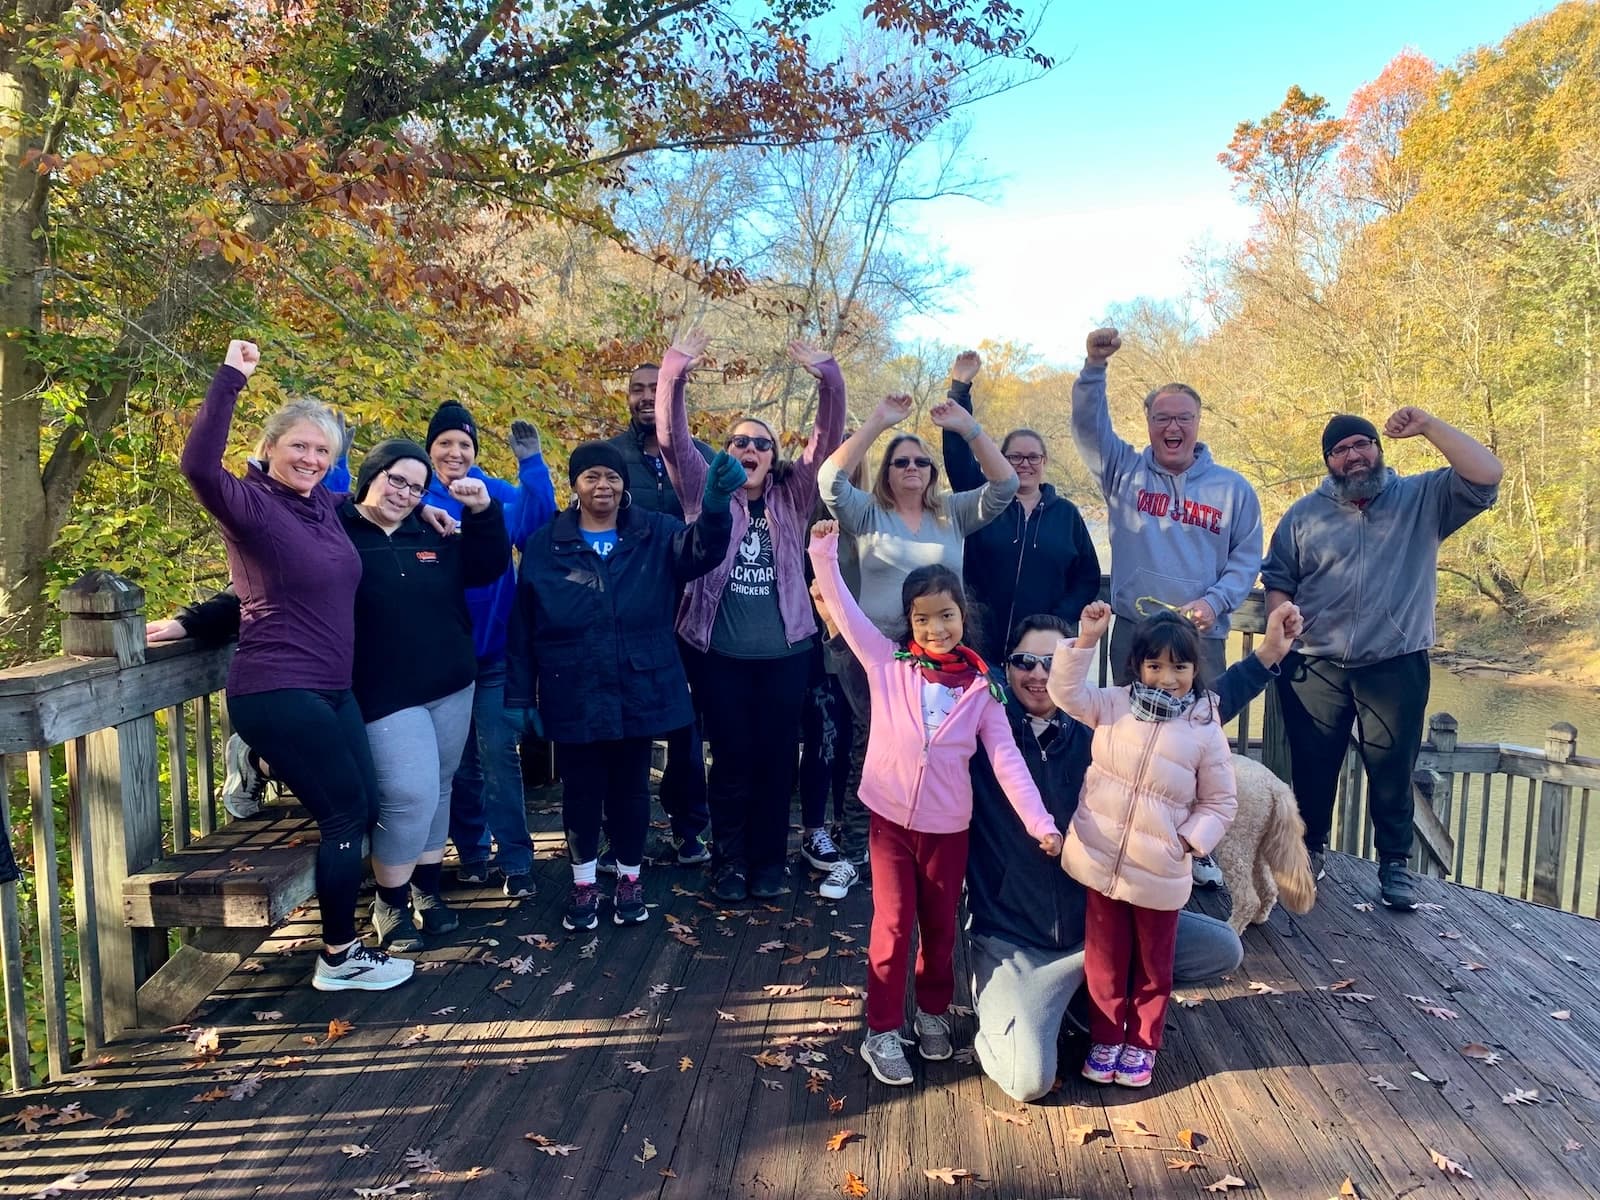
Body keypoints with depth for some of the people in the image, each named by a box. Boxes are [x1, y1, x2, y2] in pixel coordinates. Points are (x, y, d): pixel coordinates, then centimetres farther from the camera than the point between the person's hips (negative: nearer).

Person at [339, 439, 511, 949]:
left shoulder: (433, 536, 10)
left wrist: (482, 512, -2)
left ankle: (426, 890, 29)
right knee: (410, 798, -11)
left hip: (452, 688, 6)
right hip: (386, 697, -6)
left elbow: (487, 568, 10)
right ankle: (389, 904, 11)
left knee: (438, 792, 13)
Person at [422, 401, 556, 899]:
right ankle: (472, 853, 28)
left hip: (493, 650, -2)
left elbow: (532, 523, -21)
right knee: (459, 760, 13)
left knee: (498, 756, -3)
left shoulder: (495, 493, -3)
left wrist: (531, 463, -34)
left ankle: (515, 862, 7)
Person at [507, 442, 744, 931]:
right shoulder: (544, 546, -2)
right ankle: (583, 884, 31)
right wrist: (521, 694, -2)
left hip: (639, 693, 0)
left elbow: (700, 550, -23)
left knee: (630, 789, 14)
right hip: (574, 698, 0)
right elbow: (523, 630, 0)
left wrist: (715, 503, -43)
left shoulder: (655, 535, -2)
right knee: (581, 791, 12)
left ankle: (629, 879, 33)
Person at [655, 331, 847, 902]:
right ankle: (728, 861, 21)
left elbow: (828, 440, -2)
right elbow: (673, 440, -7)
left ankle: (768, 860, 24)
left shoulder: (792, 498, 7)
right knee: (731, 758, 6)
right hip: (719, 653, -1)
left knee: (776, 757, 9)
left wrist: (828, 378, -17)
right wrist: (673, 373, -22)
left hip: (784, 653, 1)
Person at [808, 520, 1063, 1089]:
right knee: (893, 926, 5)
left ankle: (933, 1011, 38)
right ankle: (881, 1032, 19)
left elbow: (1007, 759, -6)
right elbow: (845, 609, -10)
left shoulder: (981, 688, -3)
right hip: (890, 817, -1)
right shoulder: (888, 663, -5)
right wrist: (824, 553, -21)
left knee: (940, 925, 17)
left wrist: (1041, 822, -14)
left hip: (948, 824, 1)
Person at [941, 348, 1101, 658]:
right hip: (981, 642, -1)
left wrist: (1059, 621, -5)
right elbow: (958, 452, -9)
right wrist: (960, 388, -17)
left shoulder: (1066, 513, 8)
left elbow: (1088, 578, 9)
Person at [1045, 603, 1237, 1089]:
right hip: (1101, 862, 1)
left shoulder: (1205, 729, -8)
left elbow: (1220, 802, -1)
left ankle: (1142, 1044, 36)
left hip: (1159, 874, -1)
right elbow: (1066, 692, -8)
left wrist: (1190, 840, -14)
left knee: (1153, 965, 16)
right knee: (1105, 960, 15)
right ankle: (1106, 1037, 34)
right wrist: (1086, 640, -16)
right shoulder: (1113, 705, -2)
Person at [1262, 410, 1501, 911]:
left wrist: (1429, 427, -16)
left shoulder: (1424, 498, 3)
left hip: (1397, 668, -1)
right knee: (1312, 768, 11)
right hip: (1315, 668, 2)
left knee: (1392, 770, 7)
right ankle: (1311, 850, 29)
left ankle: (1394, 864, 22)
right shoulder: (1304, 514, 7)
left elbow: (1486, 476, -12)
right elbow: (1277, 582, 9)